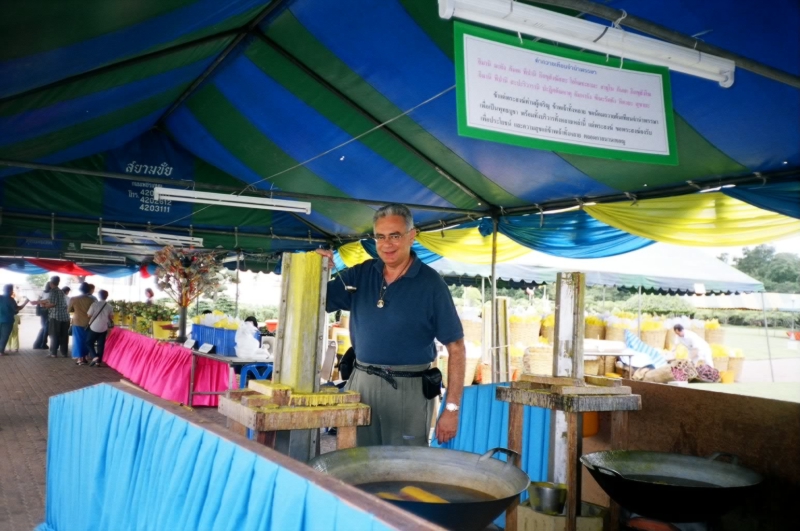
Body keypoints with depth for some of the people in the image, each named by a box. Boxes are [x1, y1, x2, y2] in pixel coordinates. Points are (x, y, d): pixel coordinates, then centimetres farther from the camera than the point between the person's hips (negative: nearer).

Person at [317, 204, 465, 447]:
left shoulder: (431, 284, -7)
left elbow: (456, 348, -6)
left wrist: (452, 408, -11)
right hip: (360, 383, 4)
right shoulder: (360, 274, 4)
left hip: (408, 389, -3)